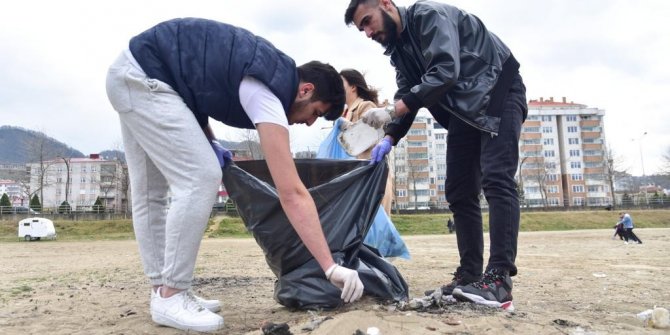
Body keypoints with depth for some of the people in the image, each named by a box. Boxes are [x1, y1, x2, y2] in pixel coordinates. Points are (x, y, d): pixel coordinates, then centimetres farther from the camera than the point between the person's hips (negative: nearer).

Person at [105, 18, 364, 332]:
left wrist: (208, 141, 4)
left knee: (149, 193, 10)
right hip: (143, 78, -11)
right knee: (200, 178, -16)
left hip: (129, 74, 11)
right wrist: (331, 268, -26)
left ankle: (162, 289, 18)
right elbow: (292, 193, -27)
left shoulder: (273, 71, 6)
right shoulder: (266, 92, -22)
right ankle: (170, 297, -7)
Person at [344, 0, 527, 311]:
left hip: (499, 93, -8)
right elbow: (407, 96, 4)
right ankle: (469, 275, 6)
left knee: (496, 180, -20)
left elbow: (445, 73, -30)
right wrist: (389, 138, -13)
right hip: (463, 111, 9)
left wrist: (392, 110, -32)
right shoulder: (398, 48, 10)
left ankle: (498, 280, -23)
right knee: (459, 192, 2)